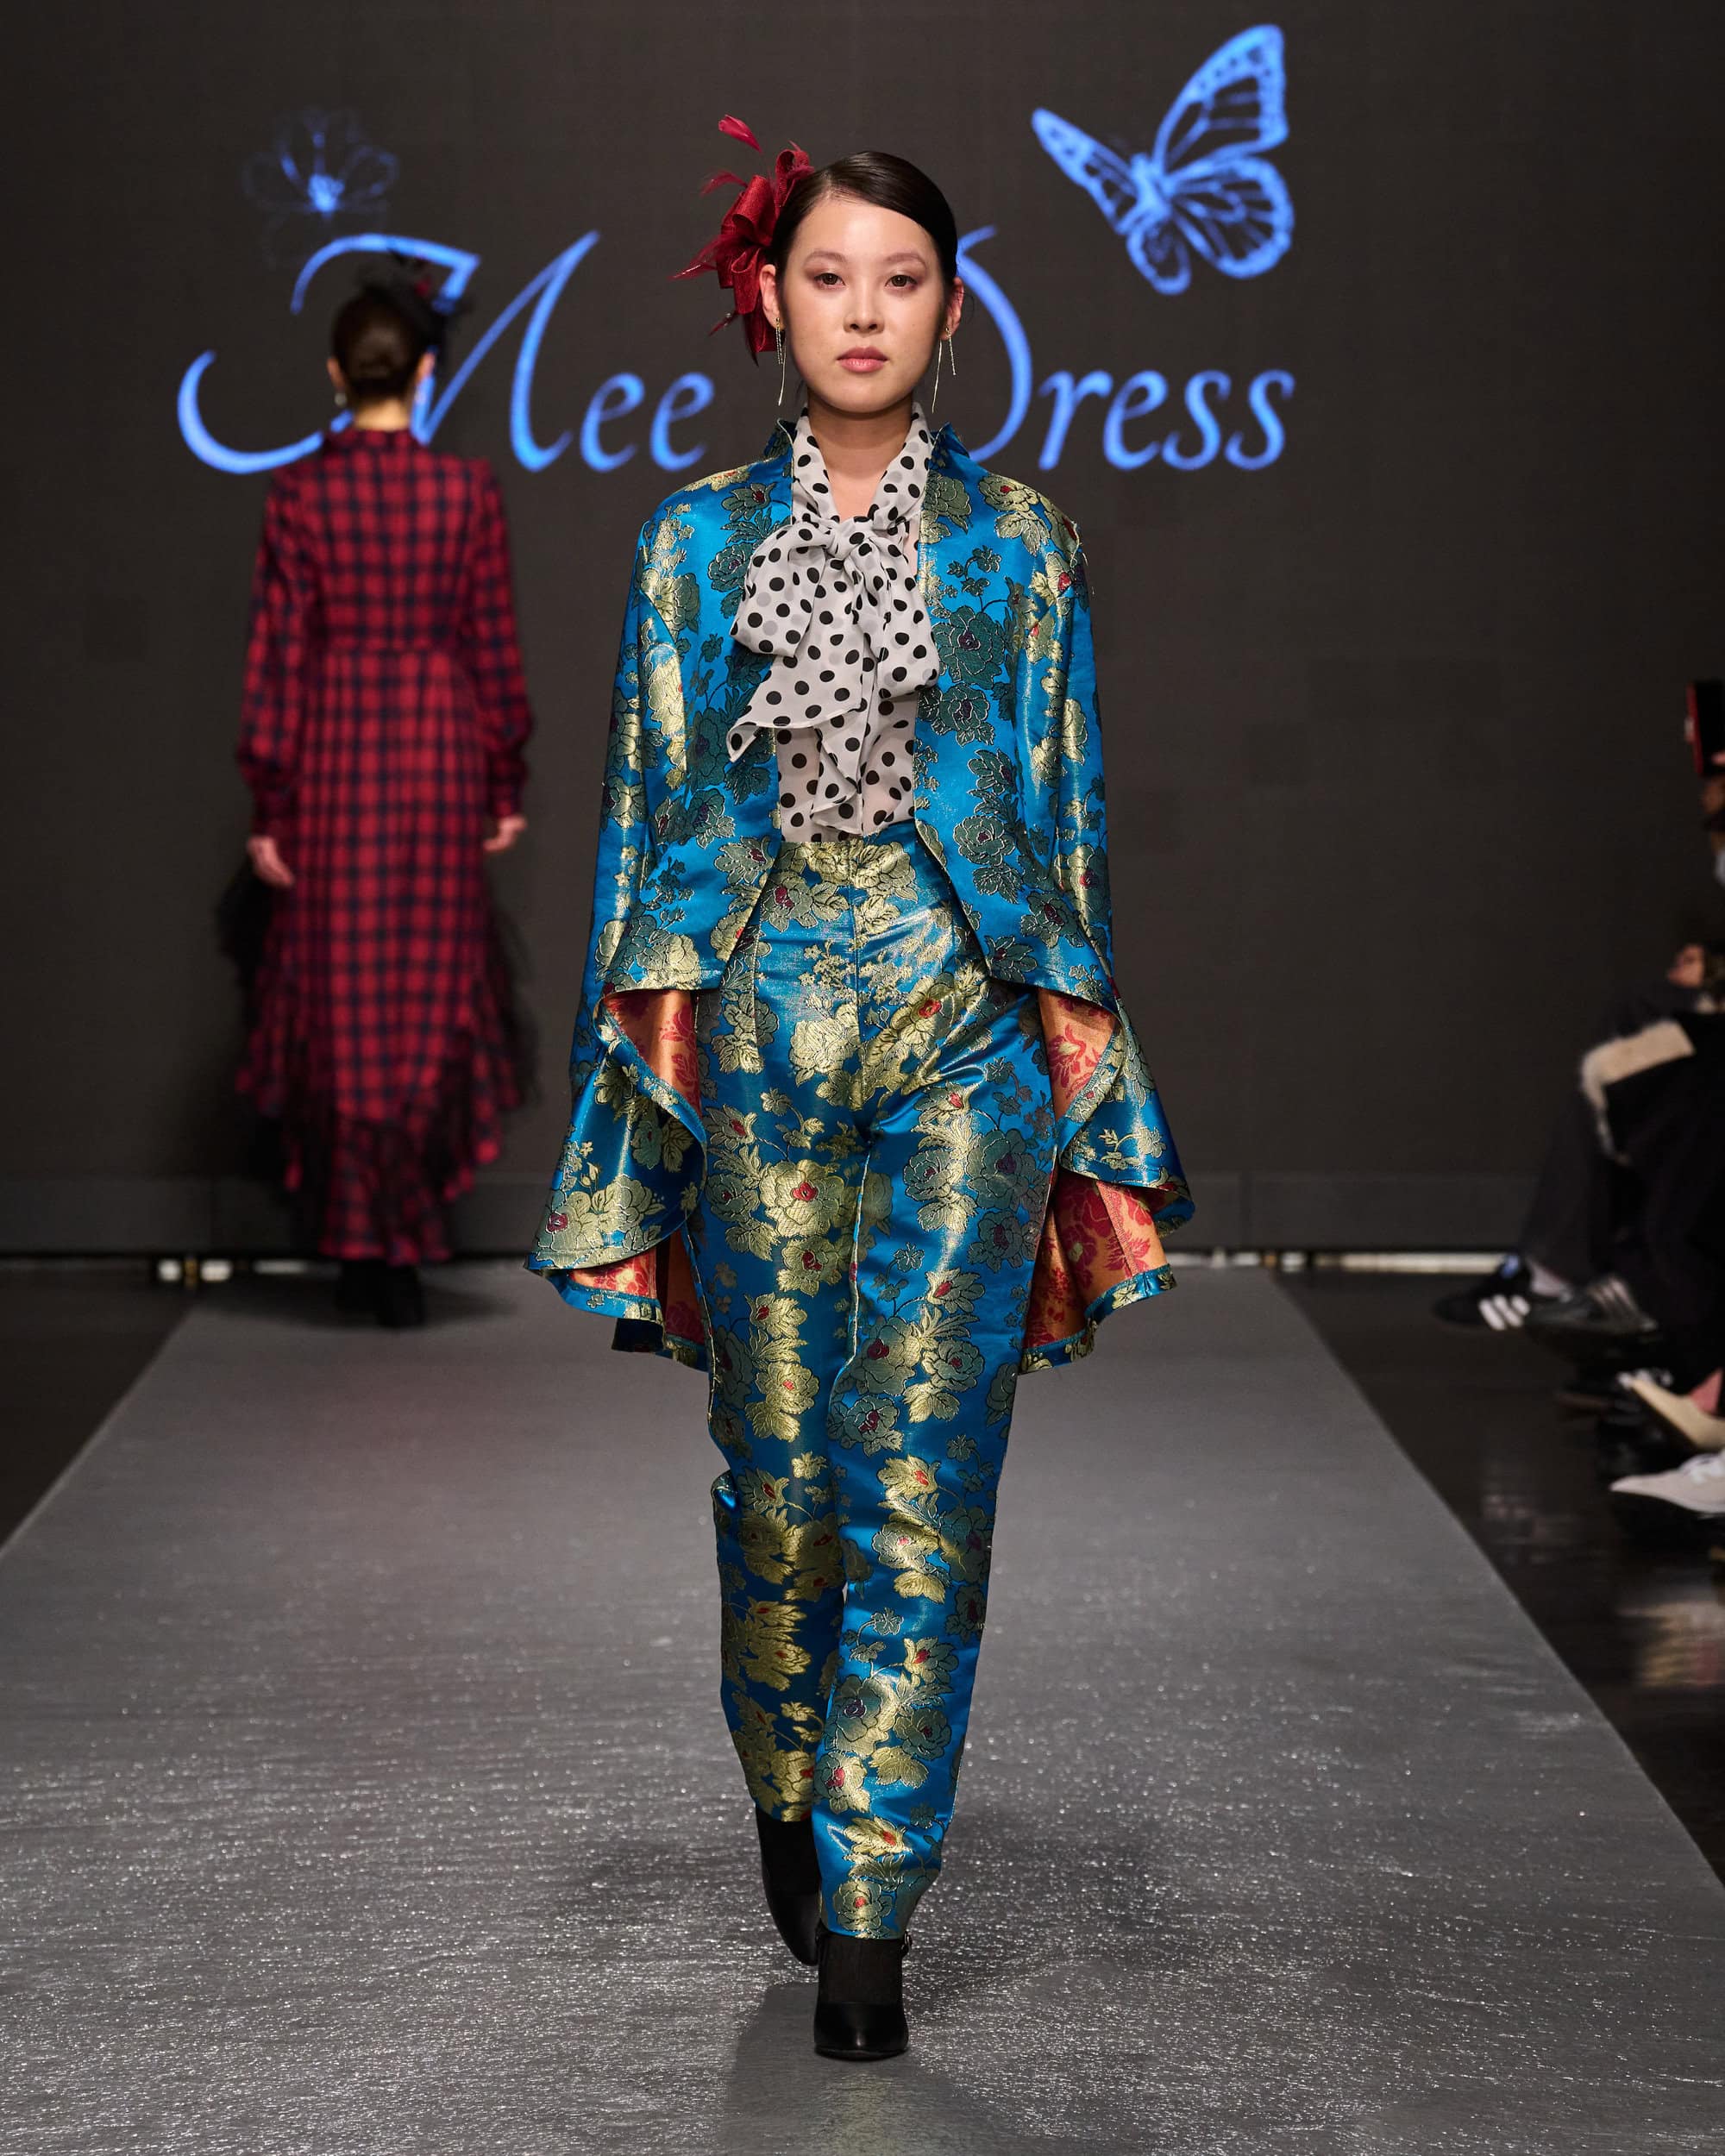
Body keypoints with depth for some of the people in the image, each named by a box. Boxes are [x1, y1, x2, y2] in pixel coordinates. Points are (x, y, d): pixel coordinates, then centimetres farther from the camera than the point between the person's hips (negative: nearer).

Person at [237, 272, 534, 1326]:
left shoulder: (300, 493, -6)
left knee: (341, 994, 8)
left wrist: (270, 805, 0)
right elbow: (495, 646, -1)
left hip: (334, 750, 0)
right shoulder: (468, 489, -5)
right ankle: (403, 1243, 13)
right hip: (439, 749, 0)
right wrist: (505, 786, 7)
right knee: (433, 987, 10)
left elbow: (278, 655, -5)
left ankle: (362, 1239, 12)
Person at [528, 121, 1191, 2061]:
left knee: (921, 1464, -5)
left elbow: (1070, 810, 6)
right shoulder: (699, 541, 8)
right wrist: (645, 1068, 2)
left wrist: (1079, 1057, 1)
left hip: (967, 1026, -1)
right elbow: (648, 809, 8)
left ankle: (865, 1917, 1)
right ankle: (790, 1790, 33)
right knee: (775, 1452, 7)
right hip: (758, 1017, 1)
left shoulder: (1019, 544, 6)